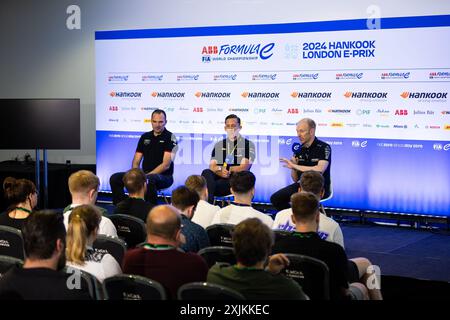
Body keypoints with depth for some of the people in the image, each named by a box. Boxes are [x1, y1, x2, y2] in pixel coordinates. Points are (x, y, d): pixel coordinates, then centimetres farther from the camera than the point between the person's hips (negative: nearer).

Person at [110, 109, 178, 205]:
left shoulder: (170, 138, -5)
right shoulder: (145, 137, 12)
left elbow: (166, 165, -14)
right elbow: (136, 162, 11)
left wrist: (147, 175, -21)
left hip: (164, 176, -6)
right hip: (145, 175, 6)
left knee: (149, 180, -41)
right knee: (115, 178, -10)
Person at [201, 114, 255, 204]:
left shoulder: (248, 145, 8)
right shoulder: (219, 145, 21)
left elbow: (244, 168, -4)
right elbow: (212, 166, 9)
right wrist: (222, 172, -15)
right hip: (220, 178, 4)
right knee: (206, 173, -32)